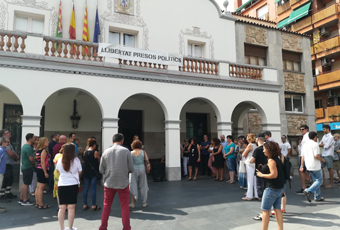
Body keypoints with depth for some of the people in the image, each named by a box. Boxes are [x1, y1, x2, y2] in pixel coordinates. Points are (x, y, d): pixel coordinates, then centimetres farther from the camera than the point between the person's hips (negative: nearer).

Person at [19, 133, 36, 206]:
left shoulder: (25, 146, 13)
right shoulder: (28, 147, -20)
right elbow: (31, 159, -22)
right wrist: (35, 164, -4)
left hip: (24, 167, 10)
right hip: (28, 168, -10)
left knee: (24, 183, 16)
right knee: (26, 184, -3)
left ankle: (21, 199, 24)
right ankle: (25, 200, 4)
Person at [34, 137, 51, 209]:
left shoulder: (38, 150, 12)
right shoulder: (44, 151, -16)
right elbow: (43, 162, -20)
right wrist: (45, 172, -18)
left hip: (38, 169, 10)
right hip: (42, 170, -10)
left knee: (38, 187, 15)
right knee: (41, 187, -4)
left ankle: (37, 203, 24)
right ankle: (41, 204, 2)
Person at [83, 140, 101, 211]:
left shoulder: (85, 152, 3)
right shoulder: (95, 152, -12)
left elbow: (84, 161, 13)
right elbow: (100, 161, 0)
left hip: (86, 172, 5)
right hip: (93, 172, -5)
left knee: (86, 188, 12)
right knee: (93, 189, 1)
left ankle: (85, 205, 17)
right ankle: (94, 206, 6)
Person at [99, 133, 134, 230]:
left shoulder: (106, 152, -2)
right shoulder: (126, 151, -9)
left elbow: (101, 170, 1)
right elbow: (131, 169, -7)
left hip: (109, 183, 3)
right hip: (123, 183, -2)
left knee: (106, 206, 17)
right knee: (125, 207, 10)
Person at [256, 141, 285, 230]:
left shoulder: (271, 160, -17)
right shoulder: (278, 159, 10)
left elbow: (274, 175, -23)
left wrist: (261, 175, -12)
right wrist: (264, 169, 13)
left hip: (272, 189, -9)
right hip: (280, 188, 9)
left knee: (265, 209, 1)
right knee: (277, 209, 11)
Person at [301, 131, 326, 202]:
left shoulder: (305, 144, 11)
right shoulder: (315, 144, -11)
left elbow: (302, 156, 10)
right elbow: (316, 156, -20)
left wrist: (302, 166, 12)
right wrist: (322, 159, -1)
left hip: (308, 166, 7)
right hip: (315, 166, -7)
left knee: (315, 180, 15)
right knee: (319, 180, 1)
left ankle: (318, 197, 17)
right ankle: (308, 191, -15)